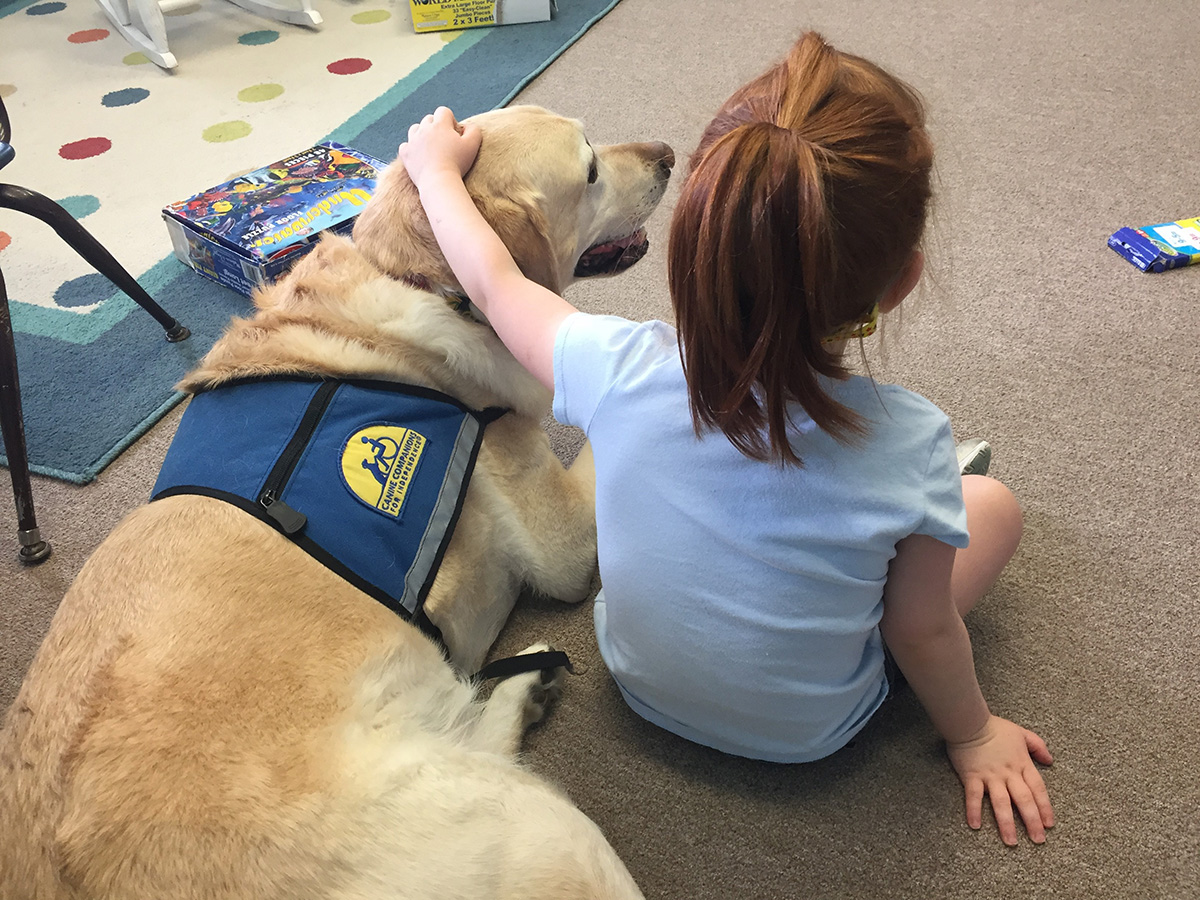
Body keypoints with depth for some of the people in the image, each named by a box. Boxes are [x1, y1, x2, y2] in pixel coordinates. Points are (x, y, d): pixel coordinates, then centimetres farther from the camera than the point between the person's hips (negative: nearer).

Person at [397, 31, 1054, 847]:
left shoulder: (622, 370, -30)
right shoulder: (908, 444, -33)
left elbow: (494, 281, -10)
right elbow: (921, 632, -17)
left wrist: (437, 170, 8)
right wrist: (972, 734, 5)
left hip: (641, 683, 3)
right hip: (808, 732, -2)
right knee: (990, 502, 13)